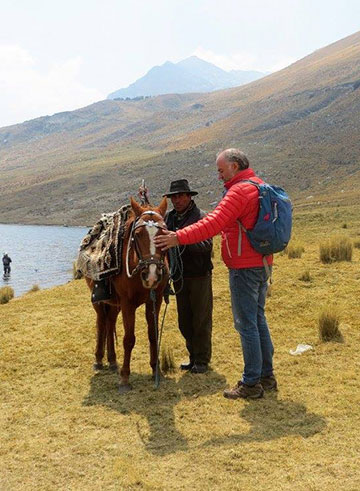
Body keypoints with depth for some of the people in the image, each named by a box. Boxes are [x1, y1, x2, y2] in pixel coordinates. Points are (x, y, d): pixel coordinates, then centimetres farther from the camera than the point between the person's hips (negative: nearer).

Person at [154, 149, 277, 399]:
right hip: (262, 264, 10)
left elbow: (213, 223, -26)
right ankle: (266, 376, 25)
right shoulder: (260, 187, 14)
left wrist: (179, 237, -26)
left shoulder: (239, 191, -17)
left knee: (246, 323, -3)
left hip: (244, 268, -10)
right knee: (258, 320, 17)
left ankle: (251, 383, 4)